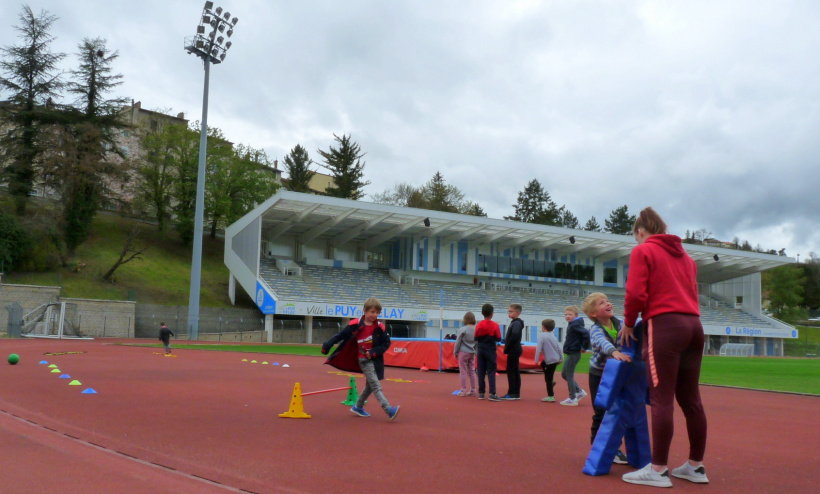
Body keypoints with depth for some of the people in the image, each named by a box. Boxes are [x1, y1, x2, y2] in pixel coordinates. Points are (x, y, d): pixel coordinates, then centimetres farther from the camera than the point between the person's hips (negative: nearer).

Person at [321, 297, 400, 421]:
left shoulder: (380, 327, -2)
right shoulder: (355, 325, -10)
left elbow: (386, 343, 1)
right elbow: (341, 335, -3)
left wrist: (374, 352, -12)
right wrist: (327, 346, -3)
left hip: (375, 359, 5)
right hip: (364, 360, -5)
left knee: (370, 385, 16)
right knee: (376, 385, -15)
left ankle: (358, 407, 36)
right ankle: (388, 410, -24)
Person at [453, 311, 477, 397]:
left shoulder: (463, 330, -12)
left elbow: (458, 342, -7)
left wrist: (455, 352, 3)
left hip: (463, 352, -5)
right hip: (472, 353, 5)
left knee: (463, 371, 2)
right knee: (472, 371, 12)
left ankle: (463, 390, 4)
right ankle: (473, 390, 16)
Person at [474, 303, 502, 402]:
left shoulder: (479, 325, 1)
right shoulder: (495, 325, -9)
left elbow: (476, 338, 4)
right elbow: (498, 339, -8)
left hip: (480, 350, 4)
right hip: (490, 350, -4)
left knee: (481, 371, 8)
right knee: (491, 372, -3)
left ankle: (481, 393, 9)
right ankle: (492, 394, -9)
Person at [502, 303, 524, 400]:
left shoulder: (516, 323, -14)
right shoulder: (514, 322, 16)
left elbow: (514, 337, -23)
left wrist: (506, 348, -17)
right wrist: (507, 347, 9)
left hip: (513, 350, -10)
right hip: (515, 350, 10)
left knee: (510, 371, -7)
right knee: (515, 372, 11)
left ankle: (512, 393, -5)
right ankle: (516, 394, 15)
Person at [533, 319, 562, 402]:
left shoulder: (542, 335, -13)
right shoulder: (553, 336, 8)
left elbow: (538, 348, -16)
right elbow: (558, 347, 11)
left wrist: (536, 359, -9)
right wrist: (561, 358, 18)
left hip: (550, 360, -8)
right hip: (556, 359, 8)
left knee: (548, 378, 1)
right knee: (543, 364, 32)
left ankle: (551, 397, 4)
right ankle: (552, 380, 28)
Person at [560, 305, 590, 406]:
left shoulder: (575, 325, -18)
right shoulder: (572, 324, 11)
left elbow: (586, 333, -30)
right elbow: (583, 334, 21)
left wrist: (584, 347, -19)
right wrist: (582, 345, 11)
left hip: (574, 354, -10)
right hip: (571, 354, 10)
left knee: (569, 376, -2)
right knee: (564, 374, 17)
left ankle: (572, 399, 7)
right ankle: (579, 391, 23)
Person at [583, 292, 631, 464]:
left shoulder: (619, 324, -4)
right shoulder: (595, 329, -21)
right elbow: (602, 342, -40)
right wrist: (615, 352, -60)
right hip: (599, 375, -4)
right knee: (601, 413, 0)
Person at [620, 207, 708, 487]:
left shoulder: (642, 251, 1)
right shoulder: (685, 256, 22)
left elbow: (636, 292, -8)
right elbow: (690, 292, 17)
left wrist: (628, 324, 4)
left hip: (664, 325, -7)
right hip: (693, 325, 7)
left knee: (662, 400, -7)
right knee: (690, 399, 10)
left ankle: (658, 470, -5)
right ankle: (696, 466, 16)